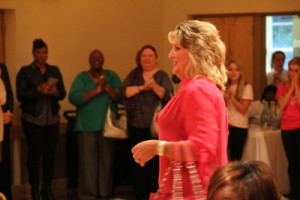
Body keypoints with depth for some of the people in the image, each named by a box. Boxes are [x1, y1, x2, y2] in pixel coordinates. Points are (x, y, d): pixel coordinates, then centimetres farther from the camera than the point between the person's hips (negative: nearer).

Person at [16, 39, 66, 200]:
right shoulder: (25, 71, 0)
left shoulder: (54, 70, 11)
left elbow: (63, 94, 9)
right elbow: (20, 95, -7)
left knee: (50, 154, 1)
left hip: (52, 119, 3)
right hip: (33, 119, -3)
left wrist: (56, 91, -14)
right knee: (35, 154, -4)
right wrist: (38, 90, -21)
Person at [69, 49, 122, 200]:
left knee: (106, 160, 1)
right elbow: (73, 98, -10)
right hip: (87, 125, -2)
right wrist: (96, 90, -17)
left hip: (107, 124, 2)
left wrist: (106, 87, -17)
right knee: (87, 161, -6)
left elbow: (121, 97, -1)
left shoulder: (111, 76, 11)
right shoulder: (82, 77, 6)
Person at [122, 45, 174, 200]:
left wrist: (154, 86, -25)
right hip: (135, 124, 4)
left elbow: (168, 96, -11)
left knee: (154, 160, -7)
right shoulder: (133, 74, 11)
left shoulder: (162, 76, 2)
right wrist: (142, 87, -15)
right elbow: (124, 92, -4)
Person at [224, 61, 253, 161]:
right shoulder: (225, 87, 10)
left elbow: (243, 110, -8)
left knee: (235, 158, 1)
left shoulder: (246, 87, -3)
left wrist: (232, 97, -16)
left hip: (239, 127, -3)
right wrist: (226, 99, -9)